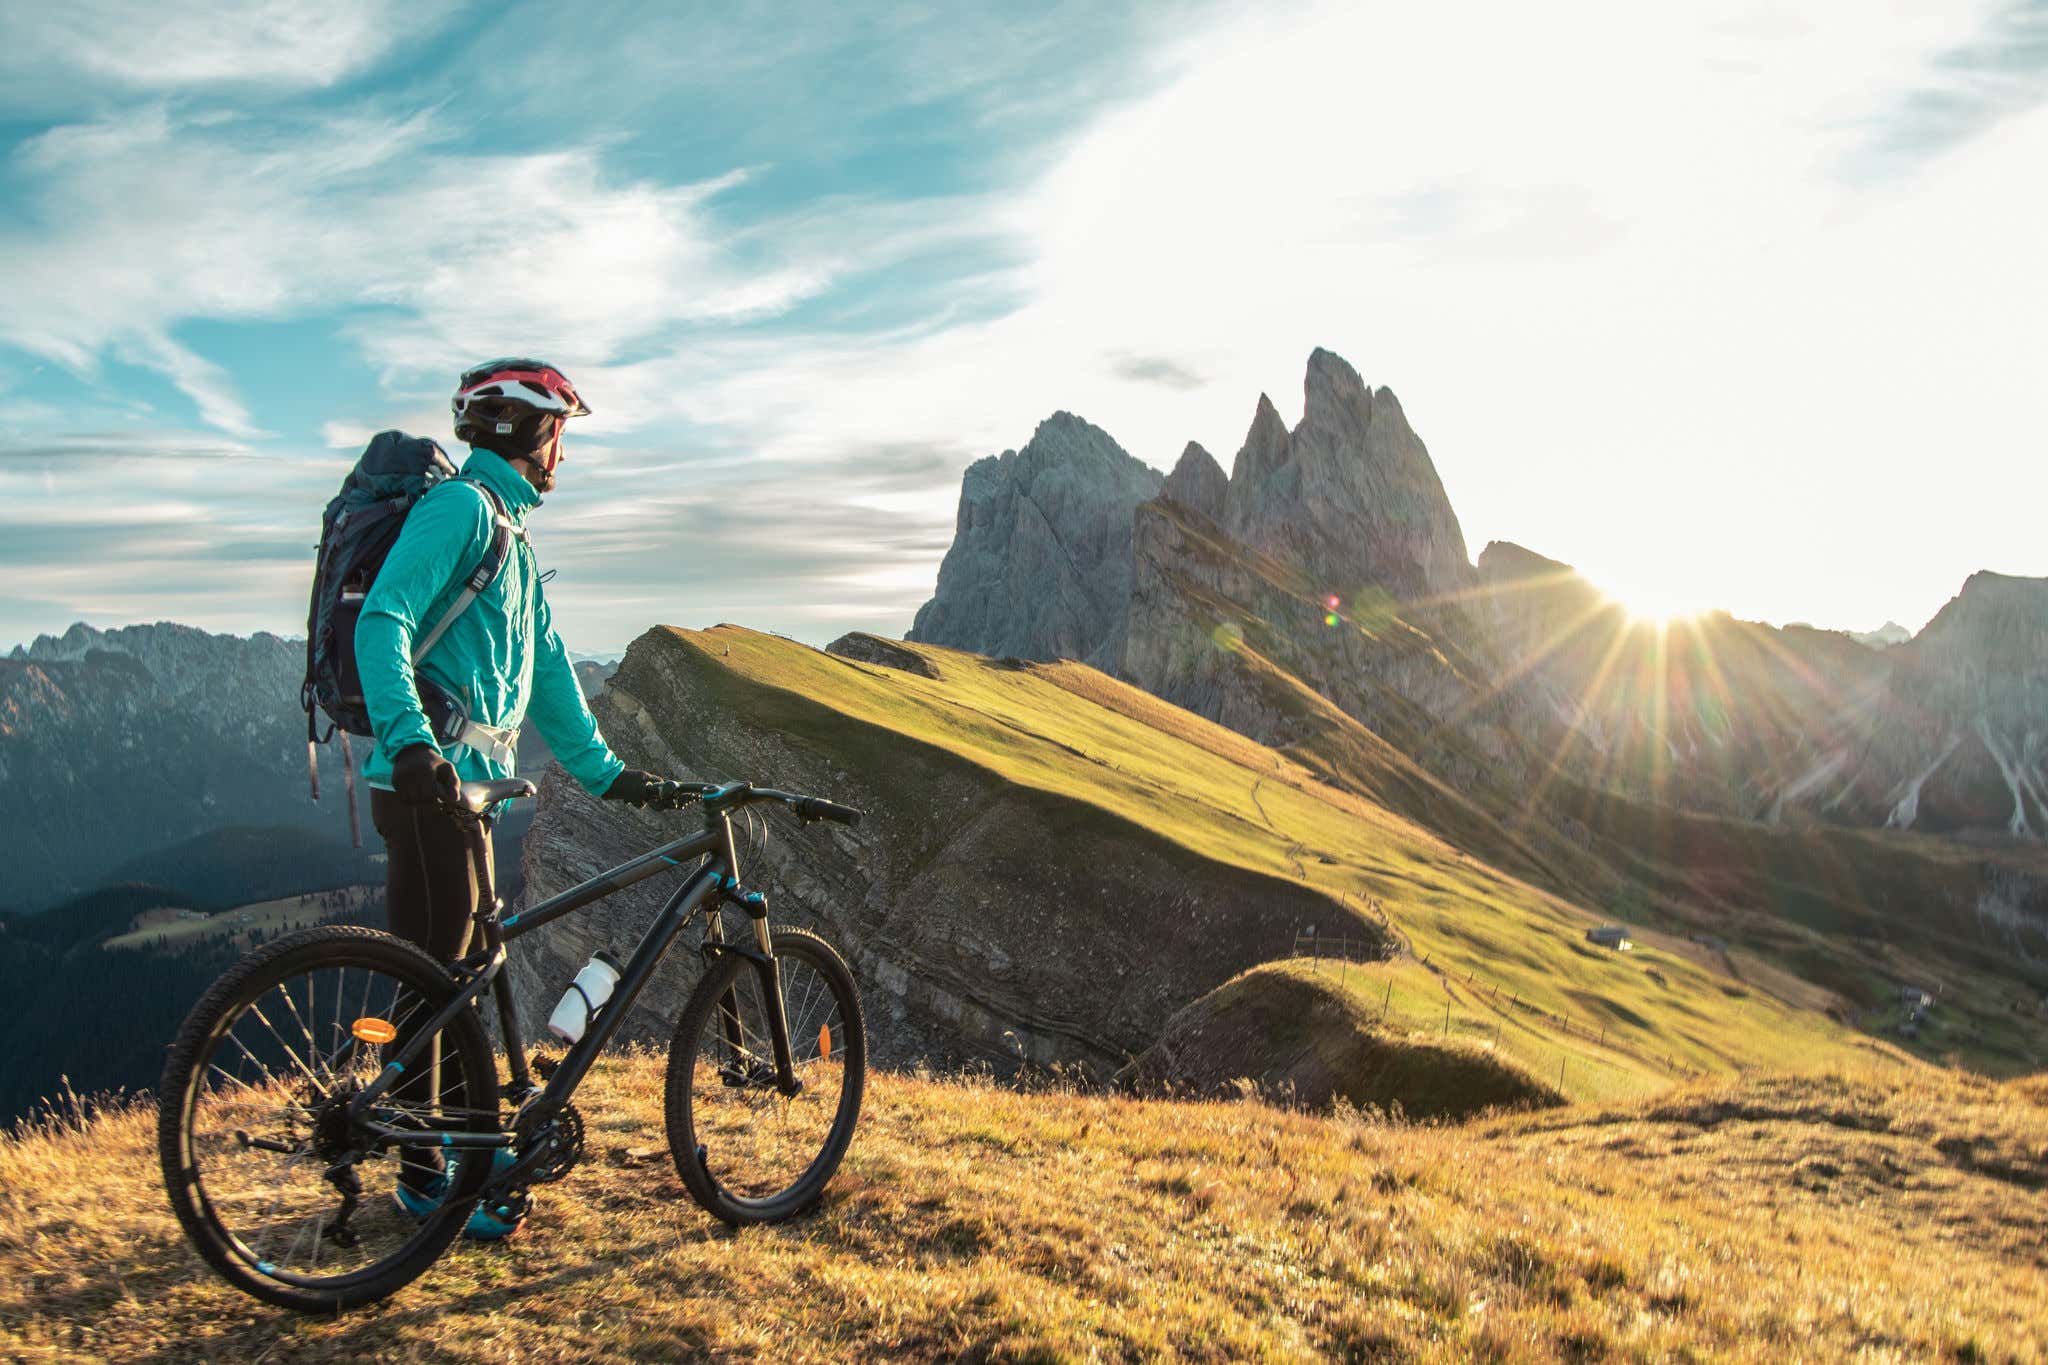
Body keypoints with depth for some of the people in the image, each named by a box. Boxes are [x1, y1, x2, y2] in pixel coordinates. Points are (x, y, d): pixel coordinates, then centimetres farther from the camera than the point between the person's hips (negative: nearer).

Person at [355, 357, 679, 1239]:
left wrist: (606, 771, 20)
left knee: (464, 968, 17)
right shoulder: (461, 507, -9)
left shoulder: (509, 534, 22)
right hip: (426, 780, -10)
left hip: (468, 780, 10)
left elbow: (547, 673, 23)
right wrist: (409, 738, -35)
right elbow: (381, 622, -22)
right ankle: (423, 1174, 6)